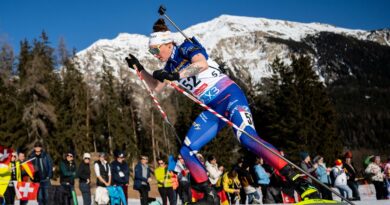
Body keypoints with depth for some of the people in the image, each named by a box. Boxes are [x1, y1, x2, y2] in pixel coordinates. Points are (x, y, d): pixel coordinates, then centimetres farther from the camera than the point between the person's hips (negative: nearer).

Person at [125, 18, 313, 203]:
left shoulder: (186, 48, -6)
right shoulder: (171, 65, 16)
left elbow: (202, 63, -28)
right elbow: (155, 87, 28)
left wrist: (175, 75, -32)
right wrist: (139, 68, 17)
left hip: (229, 95, -8)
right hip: (213, 110, 8)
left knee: (247, 138, -31)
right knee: (187, 151, -2)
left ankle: (293, 177, -33)